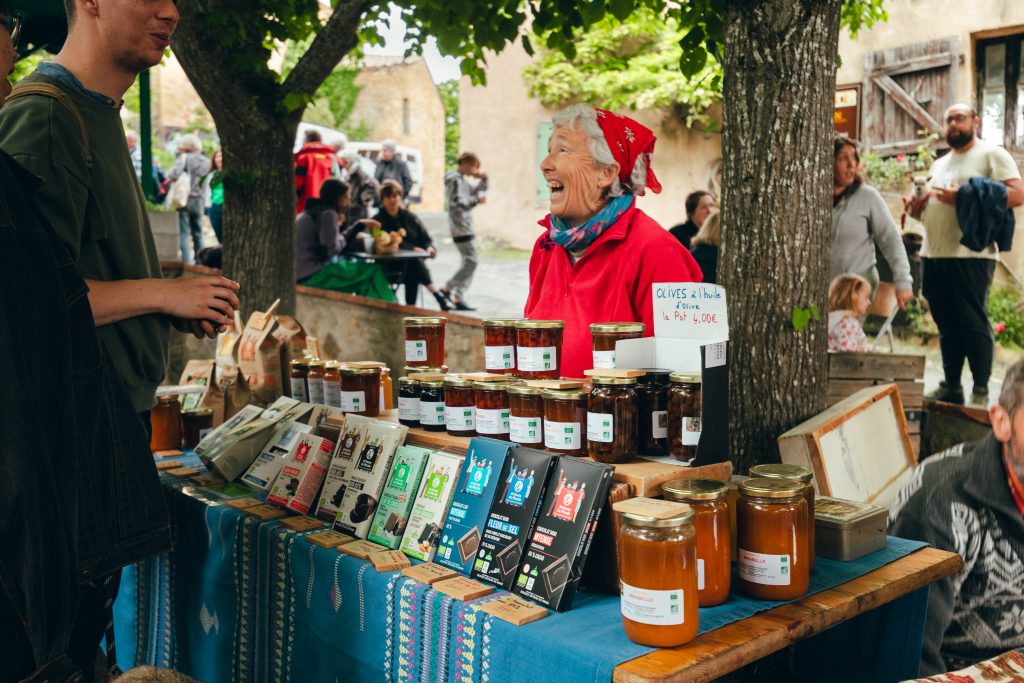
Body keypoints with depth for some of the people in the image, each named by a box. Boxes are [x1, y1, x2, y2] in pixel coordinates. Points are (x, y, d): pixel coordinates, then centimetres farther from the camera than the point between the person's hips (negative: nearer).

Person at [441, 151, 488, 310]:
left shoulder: (463, 181, 18)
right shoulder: (455, 180, -12)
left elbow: (477, 191, 29)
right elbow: (457, 203, -22)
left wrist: (483, 180, 13)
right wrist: (476, 200, -22)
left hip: (466, 227, 10)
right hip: (461, 227, -10)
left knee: (469, 262, 9)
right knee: (471, 261, -12)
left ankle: (459, 297, 10)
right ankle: (447, 289, -7)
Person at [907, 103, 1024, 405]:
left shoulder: (992, 154, 1)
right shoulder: (939, 164, 23)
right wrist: (916, 207, 4)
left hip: (970, 256, -7)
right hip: (933, 256, 7)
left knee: (974, 324, -5)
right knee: (947, 326, 10)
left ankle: (981, 393, 1)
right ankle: (950, 387, 17)